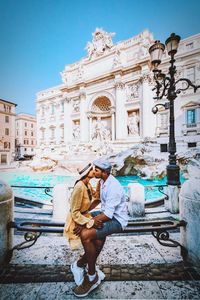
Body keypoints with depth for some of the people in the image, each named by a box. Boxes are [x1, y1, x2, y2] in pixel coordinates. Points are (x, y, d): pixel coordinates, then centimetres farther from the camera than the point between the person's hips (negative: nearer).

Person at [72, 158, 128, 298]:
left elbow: (107, 215, -29)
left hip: (117, 220, -9)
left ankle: (92, 277, 2)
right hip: (107, 212, 9)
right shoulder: (103, 181, -1)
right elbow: (99, 199, 12)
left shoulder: (113, 187, -29)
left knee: (85, 235, -24)